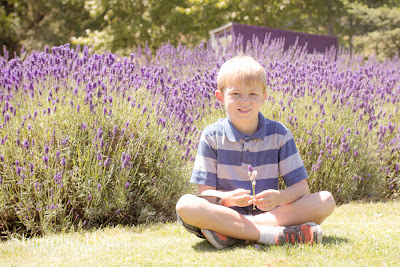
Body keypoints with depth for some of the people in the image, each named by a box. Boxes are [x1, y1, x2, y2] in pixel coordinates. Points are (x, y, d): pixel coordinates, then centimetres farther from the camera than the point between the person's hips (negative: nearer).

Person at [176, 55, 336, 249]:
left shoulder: (279, 134, 2)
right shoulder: (212, 136, 0)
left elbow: (301, 187, -1)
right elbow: (205, 192, -3)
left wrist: (280, 197, -24)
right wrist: (228, 198, -26)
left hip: (269, 212, 2)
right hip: (226, 212, -2)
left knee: (325, 201, -20)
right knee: (186, 205, -30)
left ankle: (230, 233, -29)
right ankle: (274, 234, -31)